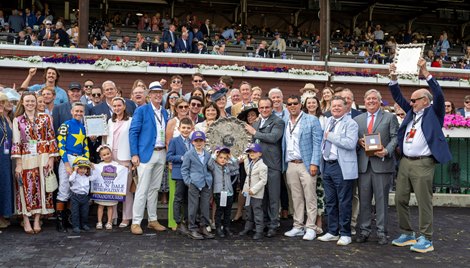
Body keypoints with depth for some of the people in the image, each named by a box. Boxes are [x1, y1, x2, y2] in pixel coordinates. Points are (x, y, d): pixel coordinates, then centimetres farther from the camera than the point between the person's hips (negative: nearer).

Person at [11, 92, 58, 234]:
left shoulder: (45, 118, 4)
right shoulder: (17, 120, 3)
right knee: (26, 189, 1)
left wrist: (51, 158, -3)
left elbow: (51, 139, 3)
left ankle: (37, 220, 10)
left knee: (41, 188, 2)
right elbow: (16, 142, 0)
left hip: (42, 158, 1)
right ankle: (26, 221, 9)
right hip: (26, 159, 0)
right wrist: (18, 164, -6)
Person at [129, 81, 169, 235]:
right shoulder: (141, 110, -4)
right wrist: (134, 154, -14)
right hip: (146, 154, -6)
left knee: (154, 188, 13)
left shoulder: (165, 112, 14)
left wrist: (167, 152, 9)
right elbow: (133, 132, -8)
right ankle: (136, 222, 3)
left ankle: (153, 220, 21)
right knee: (142, 189, -5)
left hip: (161, 154, 6)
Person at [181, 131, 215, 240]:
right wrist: (188, 181, -8)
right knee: (193, 207, 0)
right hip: (194, 184, -4)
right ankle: (192, 229, 10)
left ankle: (203, 227, 19)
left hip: (206, 184, 4)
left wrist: (210, 180, 6)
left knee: (205, 206, 8)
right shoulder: (189, 154, -1)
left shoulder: (208, 154, 12)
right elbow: (184, 169, -1)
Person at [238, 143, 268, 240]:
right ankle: (248, 228, 30)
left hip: (257, 194, -8)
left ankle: (259, 231, 3)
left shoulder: (262, 166, -14)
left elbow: (263, 180, -18)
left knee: (257, 212, -4)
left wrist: (254, 189, -21)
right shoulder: (248, 163, 11)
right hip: (248, 192, 8)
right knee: (249, 212, 18)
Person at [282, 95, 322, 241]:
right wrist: (284, 164, 8)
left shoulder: (311, 120, -1)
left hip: (306, 164, -4)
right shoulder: (285, 123, 13)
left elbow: (317, 143, -6)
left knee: (310, 198, -1)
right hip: (290, 165, 5)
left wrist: (314, 163, -14)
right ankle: (298, 227, 18)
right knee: (296, 198, 10)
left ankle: (311, 228, 6)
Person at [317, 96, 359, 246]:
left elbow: (351, 144, -21)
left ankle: (345, 234, 12)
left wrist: (331, 136, -16)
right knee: (330, 201, 13)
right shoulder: (328, 121, 16)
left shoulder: (350, 124, -7)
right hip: (327, 165, 7)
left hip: (342, 167, -7)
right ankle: (332, 232, 24)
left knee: (344, 202, 1)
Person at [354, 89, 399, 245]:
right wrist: (358, 142, -6)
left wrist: (387, 151, -17)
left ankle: (382, 232, 12)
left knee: (381, 199, 3)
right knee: (364, 199, 7)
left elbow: (395, 137, -1)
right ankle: (364, 231, 16)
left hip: (382, 162, -3)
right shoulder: (357, 119, 16)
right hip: (363, 164, 3)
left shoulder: (390, 118, 7)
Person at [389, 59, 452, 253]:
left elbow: (439, 95, -15)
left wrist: (425, 73, -21)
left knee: (424, 202, -2)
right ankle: (407, 234, 22)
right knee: (400, 199, 9)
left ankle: (426, 240, 8)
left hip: (423, 164, -7)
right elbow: (398, 98, 19)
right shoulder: (412, 112, 16)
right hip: (405, 162, 7)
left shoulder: (433, 113, 0)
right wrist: (393, 78, 6)